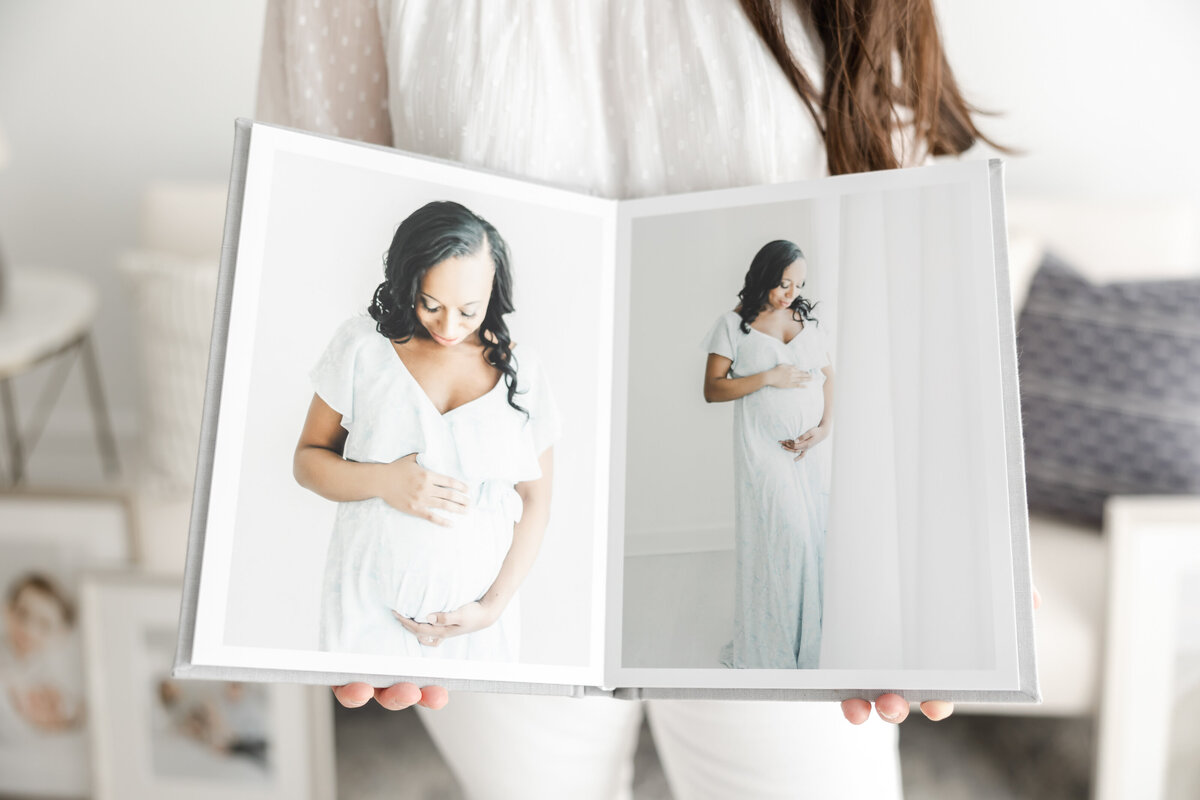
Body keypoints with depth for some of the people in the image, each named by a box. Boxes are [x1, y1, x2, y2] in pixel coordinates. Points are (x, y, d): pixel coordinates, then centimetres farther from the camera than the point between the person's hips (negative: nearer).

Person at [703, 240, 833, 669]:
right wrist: (768, 378, -15)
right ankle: (772, 650, 6)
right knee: (780, 539, -9)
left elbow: (827, 374, 14)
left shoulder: (807, 316, 10)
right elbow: (712, 389, -5)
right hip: (765, 448, -5)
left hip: (812, 446, 5)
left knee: (815, 536, 3)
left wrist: (826, 426, -1)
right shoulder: (735, 324, -3)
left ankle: (811, 639, 17)